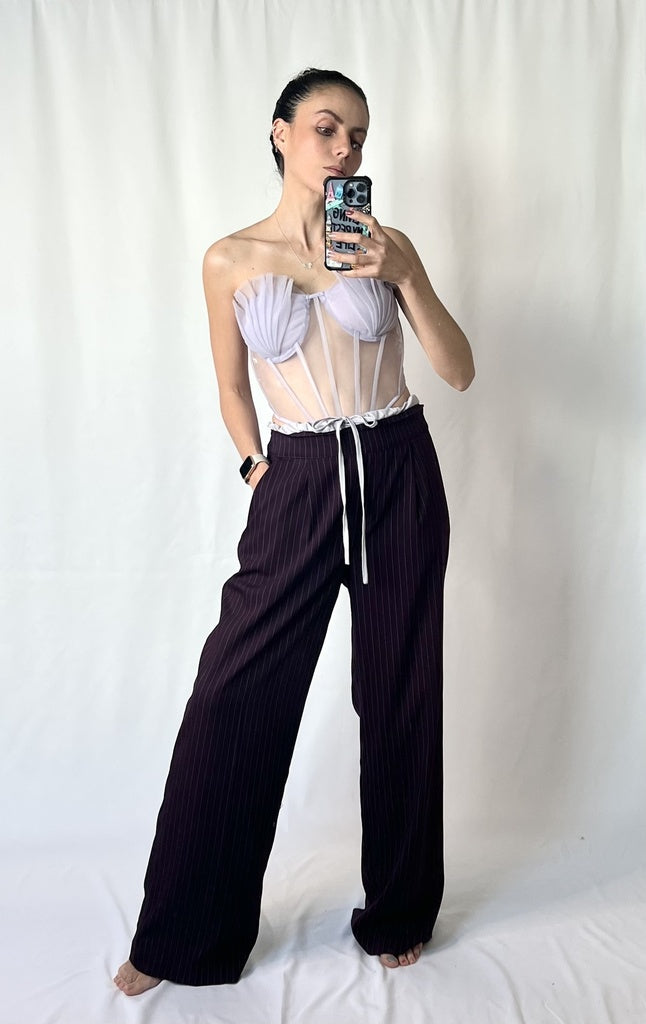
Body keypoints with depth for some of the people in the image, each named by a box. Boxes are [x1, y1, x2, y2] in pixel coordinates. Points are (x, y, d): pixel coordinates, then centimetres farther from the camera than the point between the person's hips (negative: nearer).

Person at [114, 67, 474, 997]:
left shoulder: (386, 243, 4)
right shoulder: (230, 259, 3)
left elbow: (459, 372, -1)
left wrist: (401, 275, -13)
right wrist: (255, 465, 2)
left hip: (400, 475, 1)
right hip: (300, 481, -1)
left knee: (400, 695, 9)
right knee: (233, 697, -2)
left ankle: (400, 914, 31)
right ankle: (186, 937, 18)